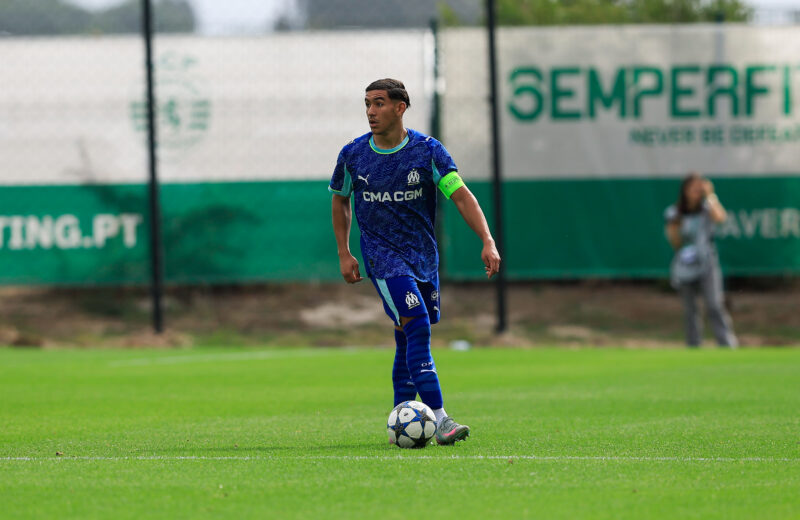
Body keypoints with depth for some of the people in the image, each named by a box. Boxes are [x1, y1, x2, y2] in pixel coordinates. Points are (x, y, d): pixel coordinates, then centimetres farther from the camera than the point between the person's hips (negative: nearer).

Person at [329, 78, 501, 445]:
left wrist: (487, 242, -22)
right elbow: (340, 201, 13)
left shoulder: (427, 150, -6)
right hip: (381, 255, -3)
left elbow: (461, 195, -10)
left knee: (409, 340, 7)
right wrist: (344, 254, 8)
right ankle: (439, 420, -25)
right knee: (416, 326, -19)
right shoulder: (353, 155, -3)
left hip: (423, 256, 3)